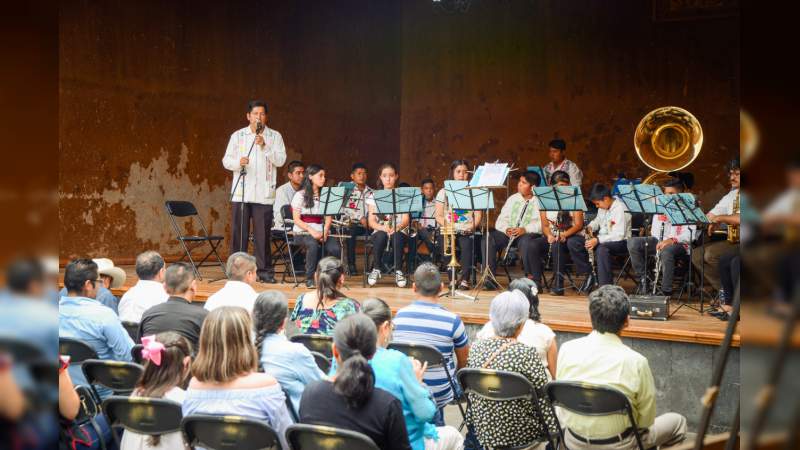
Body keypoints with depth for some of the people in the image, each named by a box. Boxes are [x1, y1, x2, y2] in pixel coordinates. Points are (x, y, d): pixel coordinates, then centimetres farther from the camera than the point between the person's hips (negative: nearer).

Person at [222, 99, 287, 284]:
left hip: (264, 194, -1)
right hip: (241, 192, 1)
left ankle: (265, 271, 7)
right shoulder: (237, 136, 10)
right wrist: (238, 162, -13)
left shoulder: (274, 136, 8)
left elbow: (281, 160, -3)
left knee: (263, 234, -1)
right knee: (239, 232, 1)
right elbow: (226, 161, 8)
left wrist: (265, 147, -15)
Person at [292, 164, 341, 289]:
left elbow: (328, 218, 8)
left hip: (322, 232, 3)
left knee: (335, 248, -27)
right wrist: (312, 231, -19)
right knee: (314, 245, -36)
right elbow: (297, 220, -5)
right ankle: (310, 278, -21)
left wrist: (325, 232, -12)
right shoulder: (300, 195, 2)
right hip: (303, 232, -3)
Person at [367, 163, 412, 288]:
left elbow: (406, 220, -5)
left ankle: (398, 271, -22)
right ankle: (376, 270, -17)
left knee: (397, 236, -37)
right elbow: (371, 221, -2)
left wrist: (396, 228, -28)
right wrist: (383, 228, -24)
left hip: (399, 232, -1)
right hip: (379, 231, 1)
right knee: (381, 235, -36)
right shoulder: (374, 195, 6)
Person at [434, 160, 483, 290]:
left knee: (467, 245, -32)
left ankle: (465, 279, -31)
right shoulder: (443, 192, 13)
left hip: (467, 231, 0)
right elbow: (439, 216, 7)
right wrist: (447, 225, -13)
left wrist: (472, 226, -15)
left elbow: (478, 215, 5)